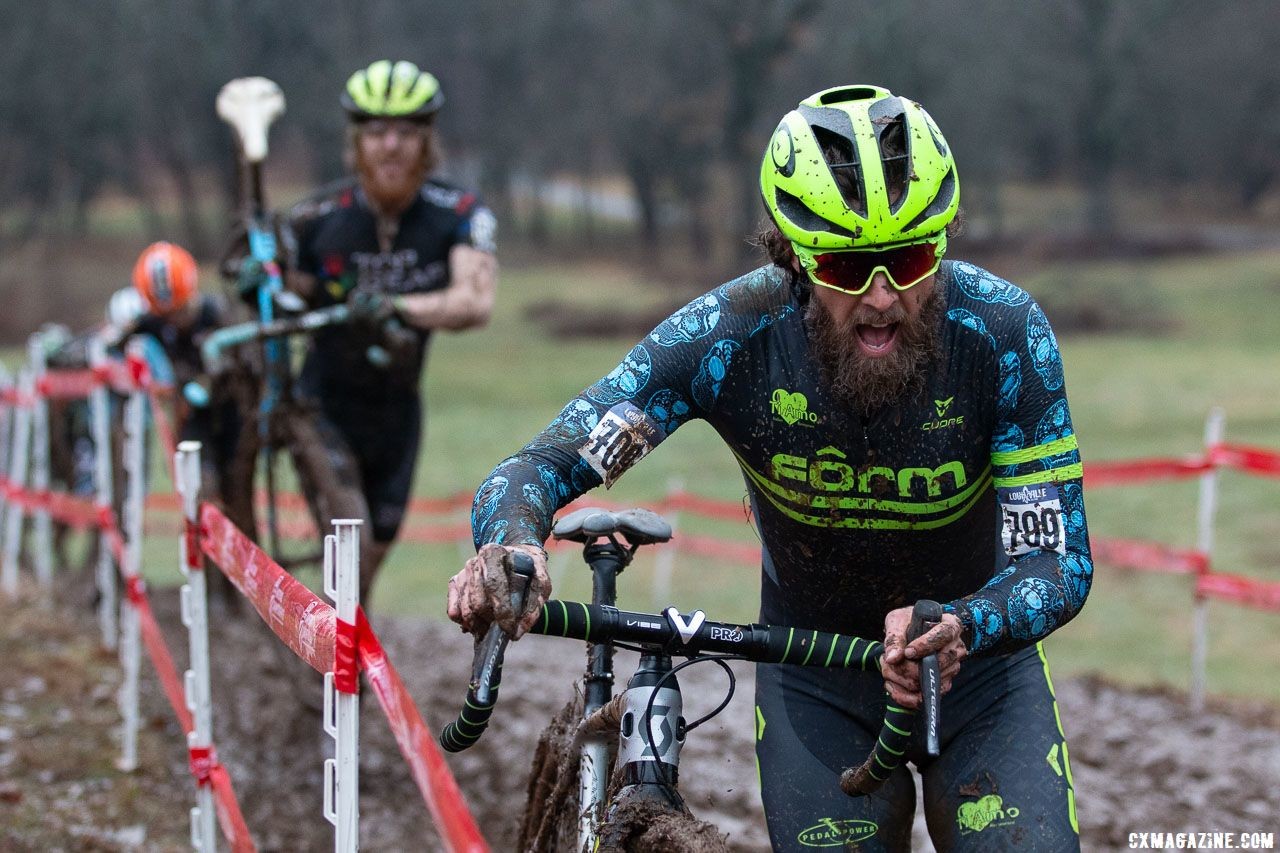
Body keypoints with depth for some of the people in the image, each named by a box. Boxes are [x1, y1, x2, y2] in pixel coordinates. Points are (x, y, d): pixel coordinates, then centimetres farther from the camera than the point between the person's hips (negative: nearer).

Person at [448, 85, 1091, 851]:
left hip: (980, 664, 0)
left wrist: (957, 630, -46)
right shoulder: (730, 336, -24)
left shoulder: (1003, 332, -25)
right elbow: (548, 461, -24)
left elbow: (1058, 563, -24)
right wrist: (509, 544, -48)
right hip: (816, 682, 0)